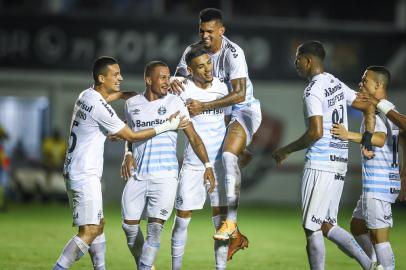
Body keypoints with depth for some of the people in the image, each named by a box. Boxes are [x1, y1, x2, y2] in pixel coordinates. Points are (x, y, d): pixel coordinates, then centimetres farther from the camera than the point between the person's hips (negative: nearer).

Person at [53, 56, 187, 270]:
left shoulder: (85, 95, 8)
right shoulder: (101, 108, -19)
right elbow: (131, 136, -10)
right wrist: (167, 126, -4)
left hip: (74, 171, 10)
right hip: (85, 175, -10)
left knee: (98, 224, 17)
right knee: (89, 231, -13)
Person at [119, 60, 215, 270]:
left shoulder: (174, 102, 0)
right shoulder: (132, 104, 8)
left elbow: (193, 137, 2)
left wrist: (207, 165, -6)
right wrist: (128, 155, 5)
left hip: (165, 176, -3)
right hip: (137, 176, 3)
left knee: (155, 228, -12)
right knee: (129, 226, 2)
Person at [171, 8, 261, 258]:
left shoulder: (233, 53, -24)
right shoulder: (193, 50, -4)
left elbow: (239, 94, -30)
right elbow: (180, 76, -2)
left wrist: (204, 106, -35)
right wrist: (174, 81, -28)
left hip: (244, 109, -7)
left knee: (228, 154, -31)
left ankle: (231, 221, -30)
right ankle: (236, 236, 14)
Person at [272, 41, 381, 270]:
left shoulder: (313, 91, -14)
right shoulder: (337, 85, 14)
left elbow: (316, 132, -22)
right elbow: (369, 108, 19)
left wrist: (286, 150, -11)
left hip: (320, 164, -9)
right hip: (340, 163, 9)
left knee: (312, 228, -3)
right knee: (325, 225, 13)